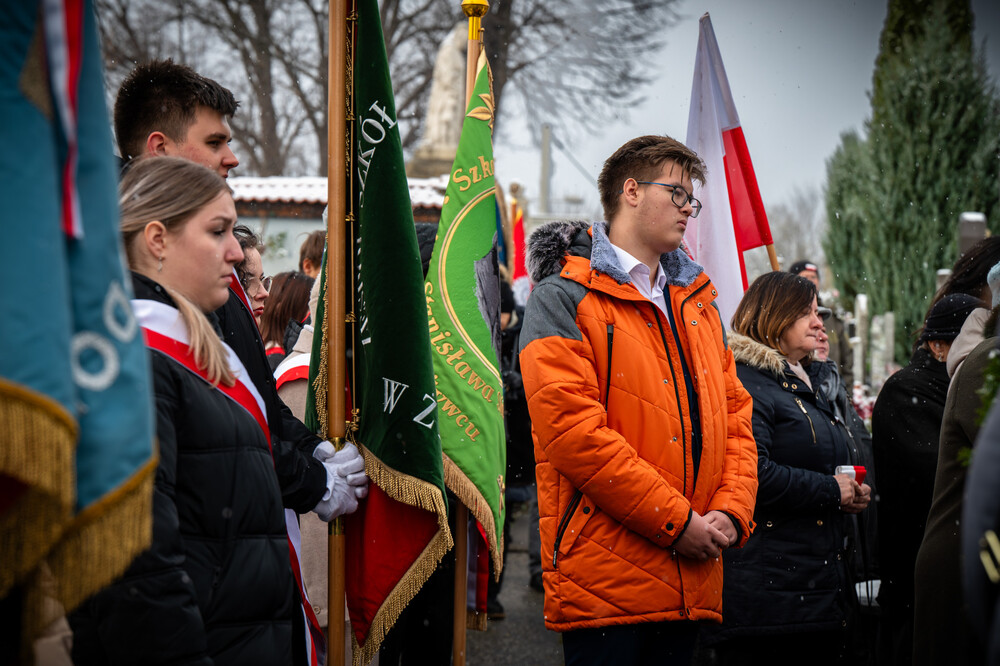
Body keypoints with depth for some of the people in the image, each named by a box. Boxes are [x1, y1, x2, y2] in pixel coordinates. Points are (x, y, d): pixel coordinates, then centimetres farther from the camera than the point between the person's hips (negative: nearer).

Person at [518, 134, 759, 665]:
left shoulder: (698, 301, 21)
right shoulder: (563, 299, -4)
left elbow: (735, 415, 17)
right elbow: (574, 430, -15)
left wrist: (731, 512, -1)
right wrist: (677, 522, -14)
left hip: (690, 578, 7)